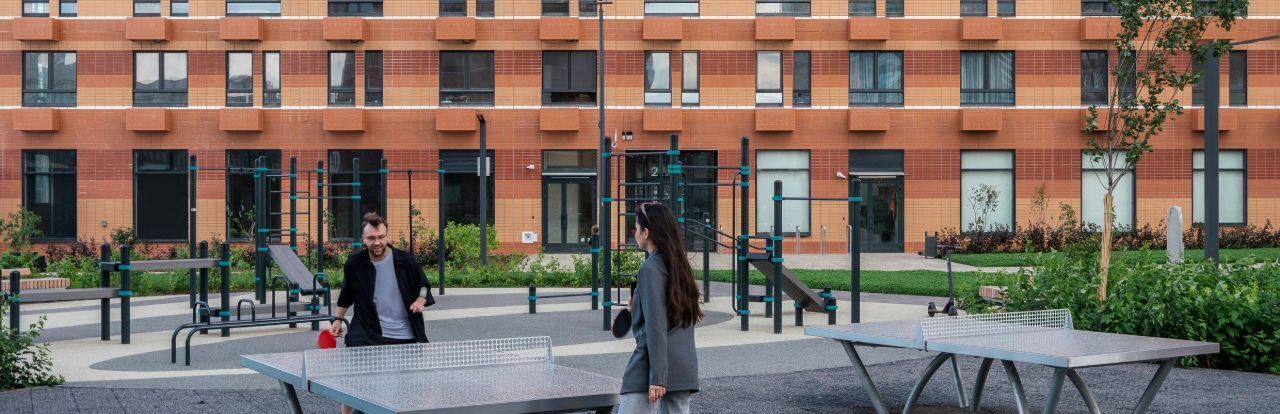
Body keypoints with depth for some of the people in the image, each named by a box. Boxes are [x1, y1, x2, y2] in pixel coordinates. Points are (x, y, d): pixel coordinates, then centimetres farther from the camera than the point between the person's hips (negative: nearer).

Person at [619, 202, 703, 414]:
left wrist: (657, 377, -17)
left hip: (657, 364, -8)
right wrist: (638, 308, 23)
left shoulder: (651, 269, -11)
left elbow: (656, 327, -16)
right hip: (685, 368, 8)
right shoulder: (680, 265, 12)